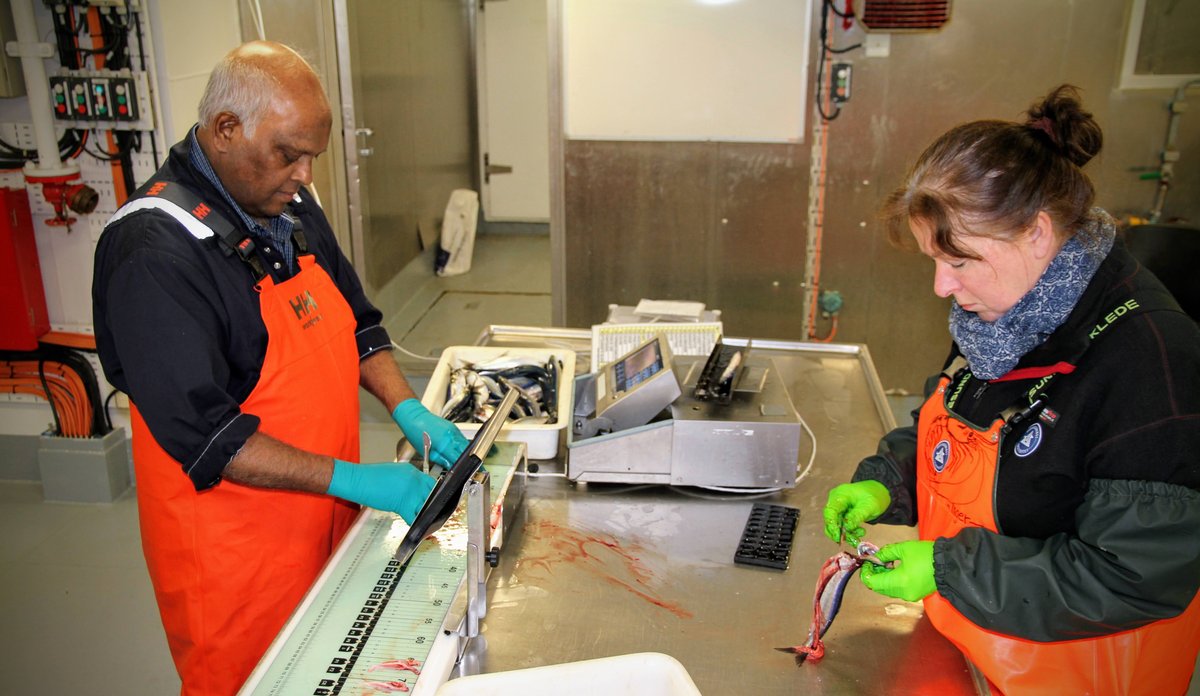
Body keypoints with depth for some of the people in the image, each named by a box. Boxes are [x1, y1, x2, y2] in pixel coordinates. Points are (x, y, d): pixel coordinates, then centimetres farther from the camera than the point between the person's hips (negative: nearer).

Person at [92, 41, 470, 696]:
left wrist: (408, 410, -3)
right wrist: (352, 479, -26)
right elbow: (201, 434, -26)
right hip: (234, 549, -7)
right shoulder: (154, 253, -24)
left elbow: (355, 323, 12)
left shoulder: (291, 207, 3)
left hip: (326, 518, 7)